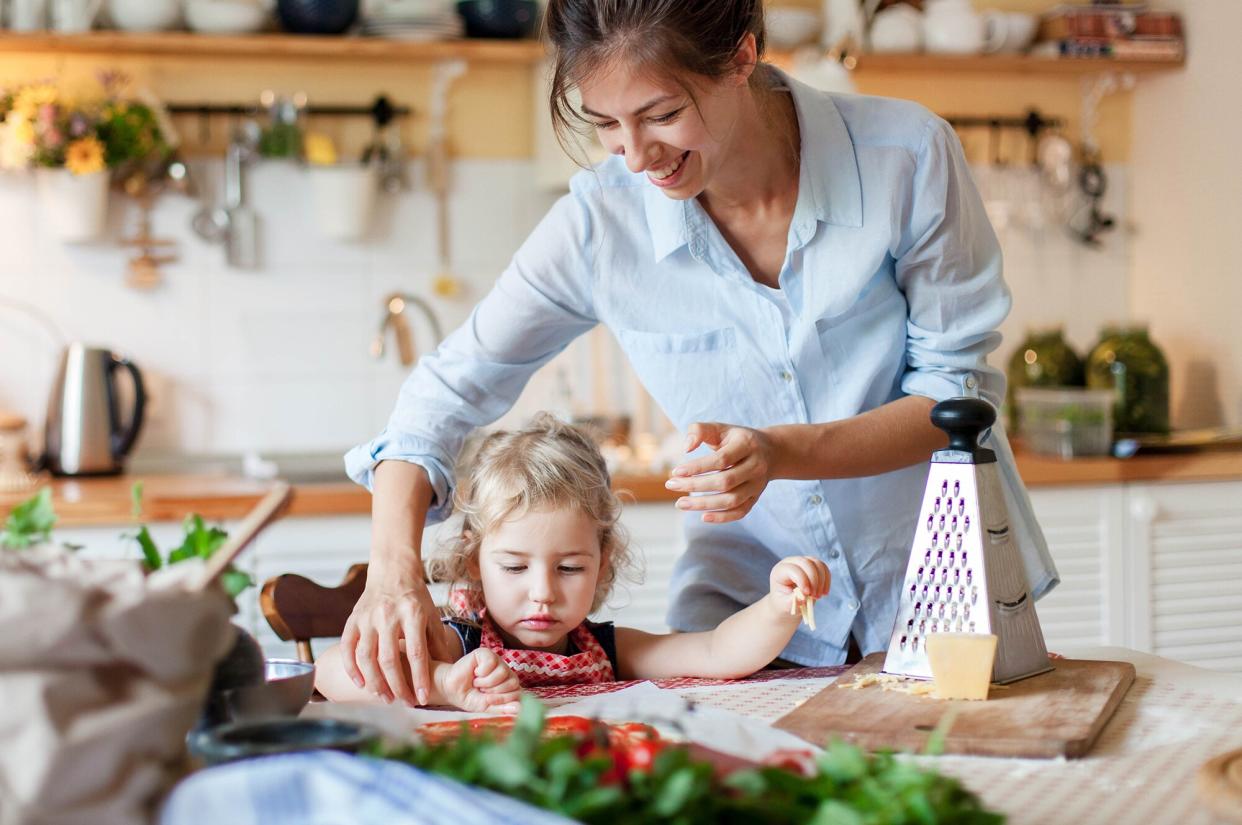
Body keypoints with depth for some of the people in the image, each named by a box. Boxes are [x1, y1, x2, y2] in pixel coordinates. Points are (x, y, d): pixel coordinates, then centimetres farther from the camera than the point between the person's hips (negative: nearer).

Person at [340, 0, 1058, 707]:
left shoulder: (906, 157, -16)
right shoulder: (601, 222, -12)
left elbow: (962, 384, -10)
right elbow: (451, 387, -5)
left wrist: (783, 452, -27)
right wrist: (396, 567, -21)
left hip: (943, 582, -1)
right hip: (748, 592, 1)